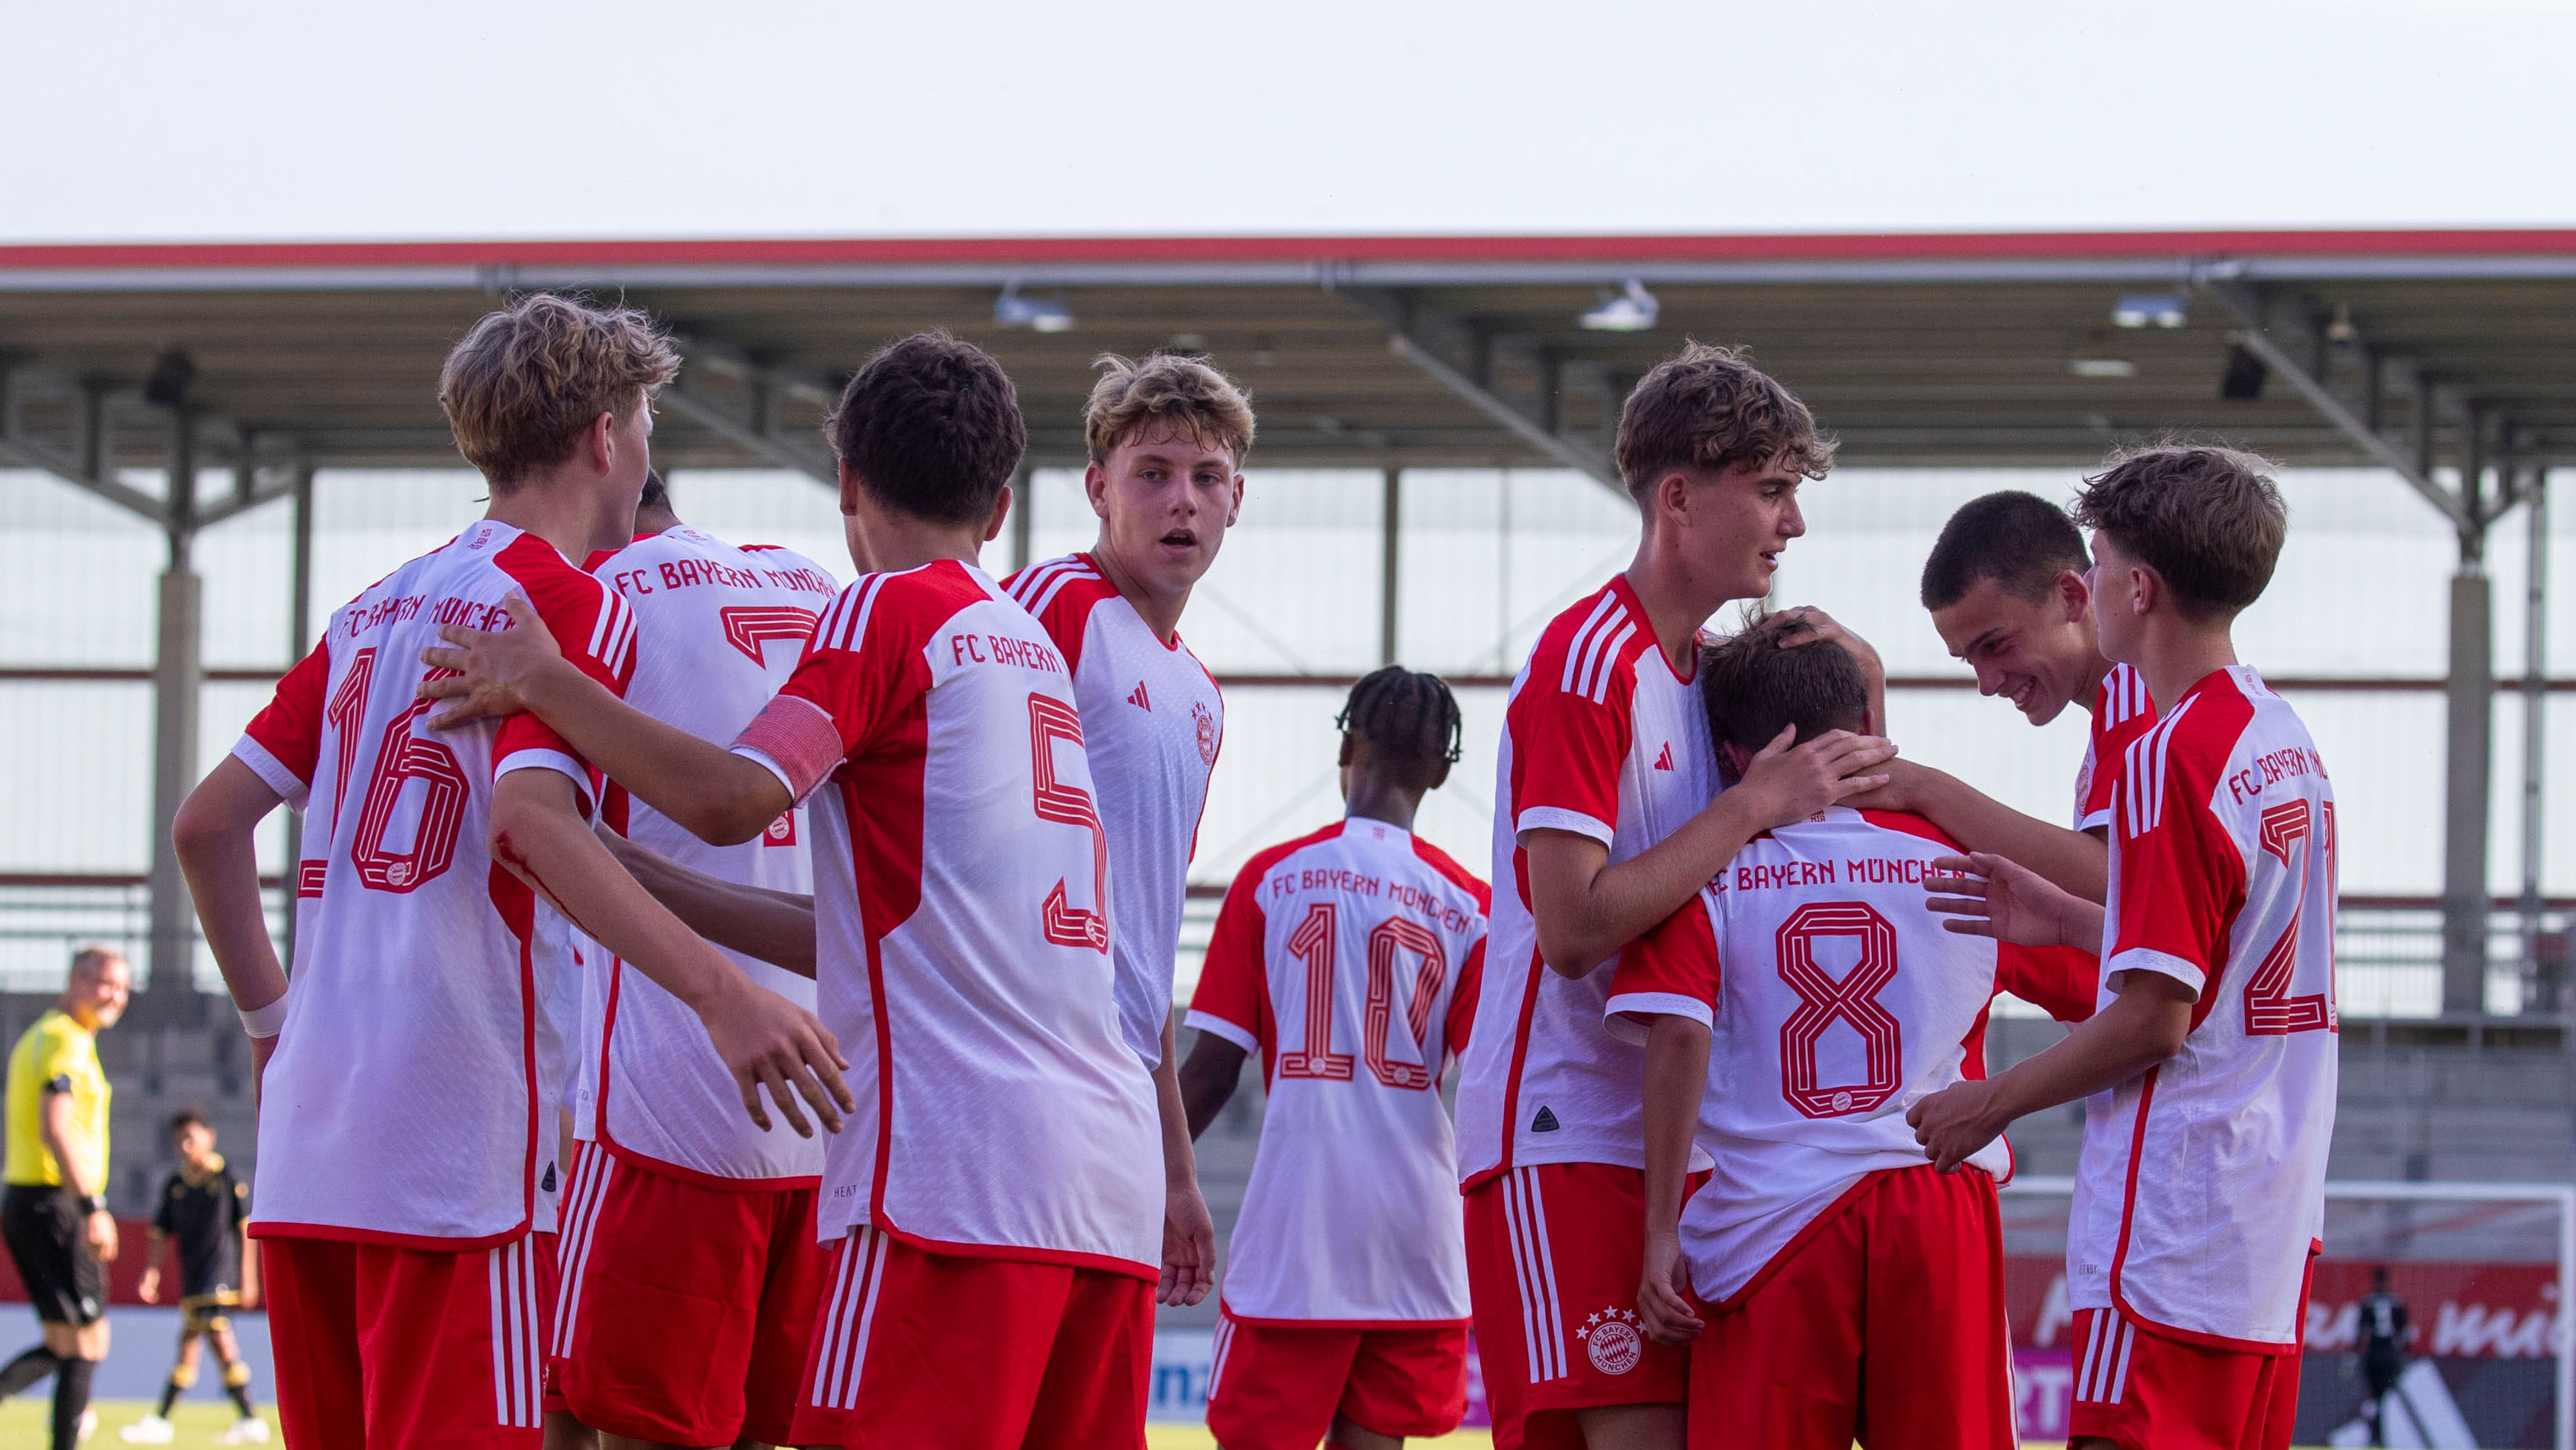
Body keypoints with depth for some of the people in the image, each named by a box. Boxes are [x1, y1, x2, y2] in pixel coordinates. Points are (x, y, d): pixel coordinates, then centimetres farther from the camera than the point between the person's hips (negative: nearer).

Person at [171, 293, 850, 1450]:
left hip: (305, 1138, 8)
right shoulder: (572, 605, -3)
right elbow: (528, 816, -21)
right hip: (456, 1143, -7)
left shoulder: (376, 609, 19)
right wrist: (717, 987, -29)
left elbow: (209, 821, 17)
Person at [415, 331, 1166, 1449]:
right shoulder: (1035, 647, 26)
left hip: (958, 1172, -8)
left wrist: (543, 683, -3)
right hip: (1109, 1182, 8)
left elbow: (733, 800, -14)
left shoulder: (890, 608, 2)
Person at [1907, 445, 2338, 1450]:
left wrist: (1993, 1102, -6)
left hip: (2171, 1228, -9)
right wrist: (2069, 923, 20)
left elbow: (2156, 1016, -16)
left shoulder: (2171, 759, -15)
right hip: (2273, 1230, 9)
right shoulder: (2287, 745, 13)